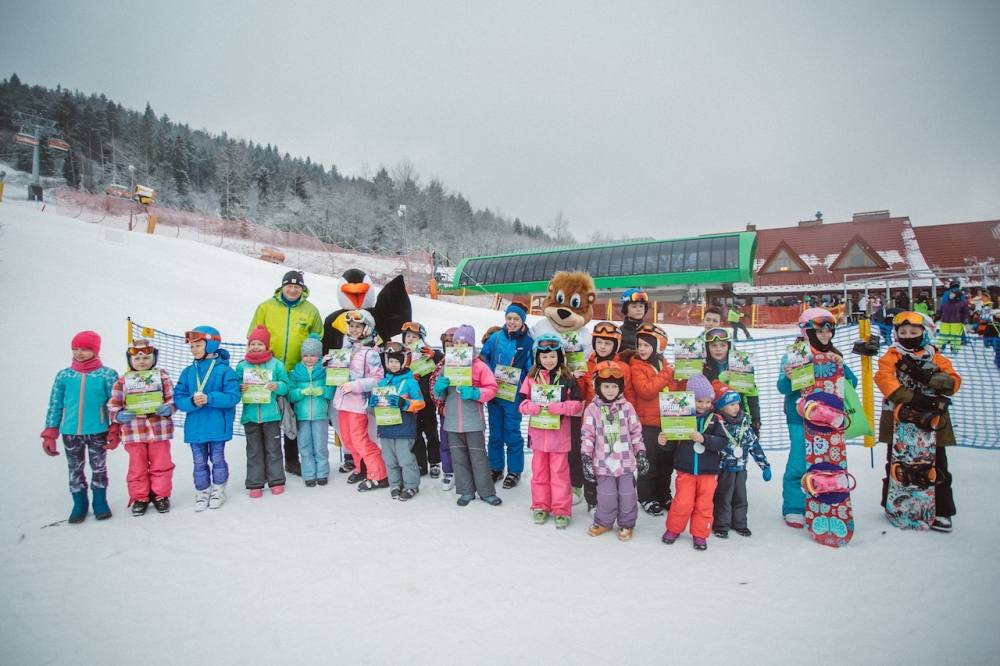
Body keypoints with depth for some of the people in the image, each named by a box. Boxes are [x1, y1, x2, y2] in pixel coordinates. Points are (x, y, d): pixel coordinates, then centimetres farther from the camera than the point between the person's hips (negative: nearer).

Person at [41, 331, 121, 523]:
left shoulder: (107, 375, -7)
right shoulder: (63, 375, 0)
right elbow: (54, 406, 6)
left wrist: (115, 432, -6)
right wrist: (49, 435, 4)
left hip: (98, 431, -2)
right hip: (70, 432, 2)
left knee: (99, 467, 10)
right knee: (75, 469, 13)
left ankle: (100, 502, 26)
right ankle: (79, 504, 27)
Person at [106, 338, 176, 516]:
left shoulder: (162, 376, 1)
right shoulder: (122, 381, 0)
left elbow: (172, 398, 2)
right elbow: (113, 405, 1)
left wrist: (168, 408, -18)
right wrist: (119, 415, -19)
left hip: (159, 431, 0)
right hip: (134, 432, 0)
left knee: (161, 465, 9)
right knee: (137, 467, 10)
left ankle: (160, 495, 24)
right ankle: (139, 498, 25)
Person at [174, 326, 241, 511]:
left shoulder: (224, 370, -9)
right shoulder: (188, 372, 5)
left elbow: (233, 396, -15)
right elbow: (178, 398, 2)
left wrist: (209, 398, -25)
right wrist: (192, 402, -19)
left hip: (217, 426, -4)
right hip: (195, 427, 4)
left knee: (217, 459, 9)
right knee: (199, 462, 11)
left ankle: (218, 491, 26)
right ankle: (202, 492, 25)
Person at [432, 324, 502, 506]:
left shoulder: (479, 366, -5)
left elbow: (492, 388, -6)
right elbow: (439, 394, 14)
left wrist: (474, 393, -21)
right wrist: (439, 388, -8)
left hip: (474, 421, -4)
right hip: (452, 421, 4)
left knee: (479, 458, 3)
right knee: (459, 458, 10)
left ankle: (487, 492, 15)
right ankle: (466, 491, 22)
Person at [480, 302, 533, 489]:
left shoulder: (528, 342, -6)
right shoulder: (495, 337, 0)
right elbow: (482, 358, 7)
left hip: (514, 395, -3)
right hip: (493, 393, 3)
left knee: (512, 433, 4)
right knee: (495, 431, 14)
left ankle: (514, 471, 19)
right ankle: (495, 468, 28)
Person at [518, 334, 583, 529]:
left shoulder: (567, 379, -4)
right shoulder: (531, 378, 1)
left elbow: (577, 404, -7)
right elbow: (522, 403, -2)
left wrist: (557, 407, -21)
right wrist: (536, 407, -21)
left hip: (559, 434, -2)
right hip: (538, 433, 2)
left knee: (560, 471, 5)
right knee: (539, 471, 13)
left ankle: (561, 510, 14)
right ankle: (540, 506, 26)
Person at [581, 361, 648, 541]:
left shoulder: (627, 407, 1)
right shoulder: (593, 409, -4)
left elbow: (636, 433, 6)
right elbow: (587, 435, -2)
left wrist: (641, 455, 3)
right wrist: (586, 459, -5)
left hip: (625, 461, 1)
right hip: (603, 462, -1)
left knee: (627, 495, 9)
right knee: (607, 496, 3)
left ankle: (626, 524, 30)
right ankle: (604, 521, 29)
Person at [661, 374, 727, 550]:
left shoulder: (715, 419, -3)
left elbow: (722, 442, -13)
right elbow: (673, 443, 2)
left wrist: (704, 439, -27)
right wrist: (663, 441, -19)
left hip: (708, 472, 1)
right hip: (685, 471, 0)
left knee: (704, 505, 8)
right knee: (682, 503, 2)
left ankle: (700, 534, 25)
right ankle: (673, 529, 24)